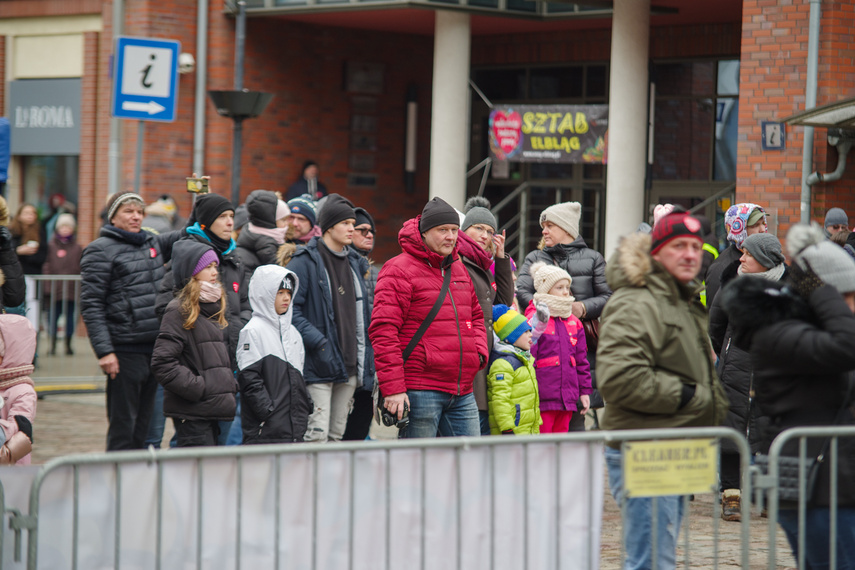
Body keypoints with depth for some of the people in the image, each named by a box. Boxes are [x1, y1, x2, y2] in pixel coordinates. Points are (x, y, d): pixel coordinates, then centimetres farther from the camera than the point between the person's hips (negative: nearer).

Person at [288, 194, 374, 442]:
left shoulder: (355, 263, 17)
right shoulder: (305, 262, -7)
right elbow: (289, 308, -13)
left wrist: (366, 361, 13)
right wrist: (317, 342, -21)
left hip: (349, 364, 7)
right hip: (318, 366, -7)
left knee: (337, 435, 10)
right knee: (317, 434, -14)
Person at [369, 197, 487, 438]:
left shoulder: (459, 270, 18)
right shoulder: (400, 270, -7)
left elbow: (476, 316, 31)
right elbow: (383, 331, -14)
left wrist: (479, 351, 10)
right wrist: (393, 388, -19)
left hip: (462, 392, 8)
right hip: (419, 389, -8)